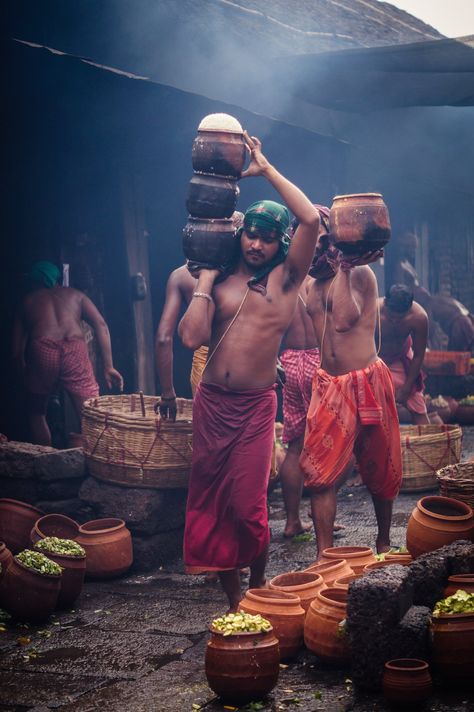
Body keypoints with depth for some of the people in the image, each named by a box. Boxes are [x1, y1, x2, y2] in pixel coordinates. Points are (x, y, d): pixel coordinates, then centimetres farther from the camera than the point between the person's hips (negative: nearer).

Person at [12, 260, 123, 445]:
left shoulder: (27, 301, 29)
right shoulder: (75, 294, 29)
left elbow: (17, 350, 24)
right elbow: (101, 325, 12)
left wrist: (25, 375, 40)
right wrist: (108, 367, 11)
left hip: (42, 351, 0)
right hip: (75, 350, 0)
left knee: (36, 412, 24)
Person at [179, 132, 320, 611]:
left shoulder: (285, 278, 1)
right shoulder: (220, 280, 8)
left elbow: (311, 219, -14)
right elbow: (191, 337, -5)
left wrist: (265, 169, -8)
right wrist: (205, 279, 0)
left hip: (254, 407, -3)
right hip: (210, 403, 3)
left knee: (247, 505, -4)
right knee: (210, 501, 7)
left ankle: (258, 584, 23)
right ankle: (232, 599, 19)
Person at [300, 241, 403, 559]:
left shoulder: (359, 272, -6)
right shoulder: (313, 284, 12)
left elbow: (343, 320, -21)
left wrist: (342, 269, -18)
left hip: (366, 383, -5)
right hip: (329, 386, 5)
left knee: (380, 470, 9)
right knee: (320, 473, -5)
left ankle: (384, 542, 29)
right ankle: (324, 556, -1)